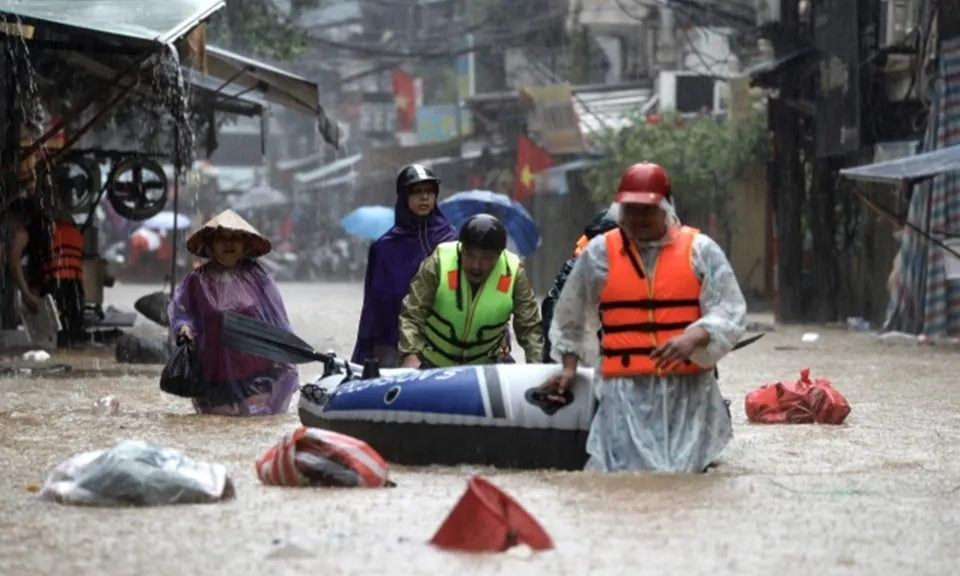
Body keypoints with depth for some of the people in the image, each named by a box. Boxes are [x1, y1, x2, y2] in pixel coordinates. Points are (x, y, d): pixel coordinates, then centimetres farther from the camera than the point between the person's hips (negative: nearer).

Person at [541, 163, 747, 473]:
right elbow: (570, 317, 24)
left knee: (685, 471, -7)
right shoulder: (599, 253, 10)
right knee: (628, 471, -13)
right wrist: (569, 367, 22)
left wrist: (693, 338, -18)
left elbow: (730, 314, 0)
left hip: (688, 388, 0)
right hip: (626, 390, 0)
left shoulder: (700, 250, 5)